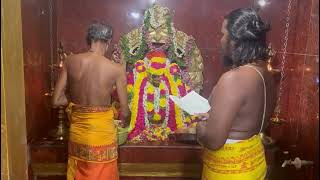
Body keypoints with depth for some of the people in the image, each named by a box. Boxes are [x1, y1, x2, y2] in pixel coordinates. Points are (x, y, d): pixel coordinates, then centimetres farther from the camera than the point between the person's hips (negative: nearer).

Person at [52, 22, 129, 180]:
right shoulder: (116, 69, -13)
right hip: (102, 132, -3)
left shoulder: (71, 61, -7)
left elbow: (56, 100, -4)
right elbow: (124, 112, -8)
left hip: (77, 131, 3)